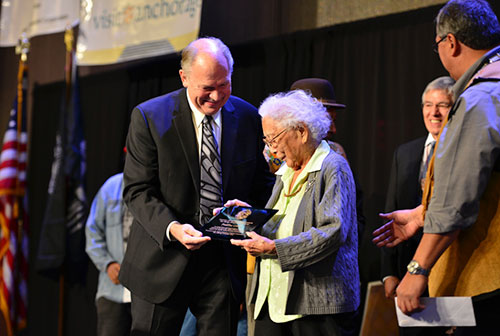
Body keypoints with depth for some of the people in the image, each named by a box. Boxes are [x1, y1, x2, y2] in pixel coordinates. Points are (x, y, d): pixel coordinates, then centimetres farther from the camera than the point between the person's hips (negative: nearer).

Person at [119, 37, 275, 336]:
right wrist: (172, 228, -24)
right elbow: (138, 190, -7)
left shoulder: (248, 118, 4)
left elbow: (262, 183, 12)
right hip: (163, 262, -2)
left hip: (224, 264, 2)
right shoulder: (148, 117, -5)